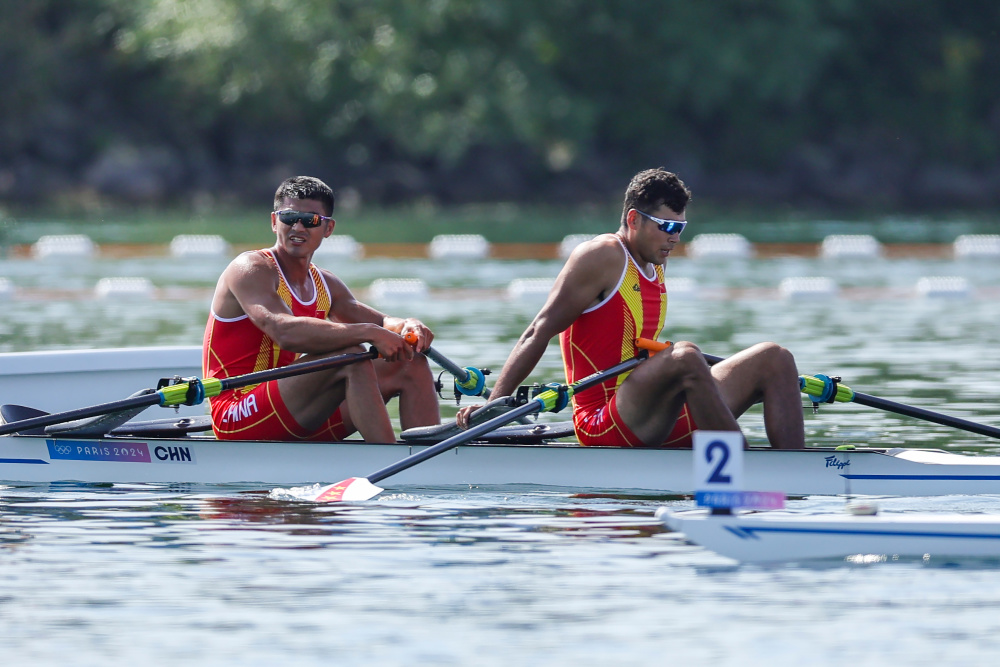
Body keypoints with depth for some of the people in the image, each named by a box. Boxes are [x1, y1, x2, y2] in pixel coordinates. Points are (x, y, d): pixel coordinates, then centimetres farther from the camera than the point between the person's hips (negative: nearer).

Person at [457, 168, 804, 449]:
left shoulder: (654, 269, 18)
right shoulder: (602, 257, -6)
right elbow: (538, 334, -10)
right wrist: (493, 404, -18)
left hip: (659, 421, 9)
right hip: (603, 428, -9)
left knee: (773, 359, -1)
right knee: (685, 356, -35)